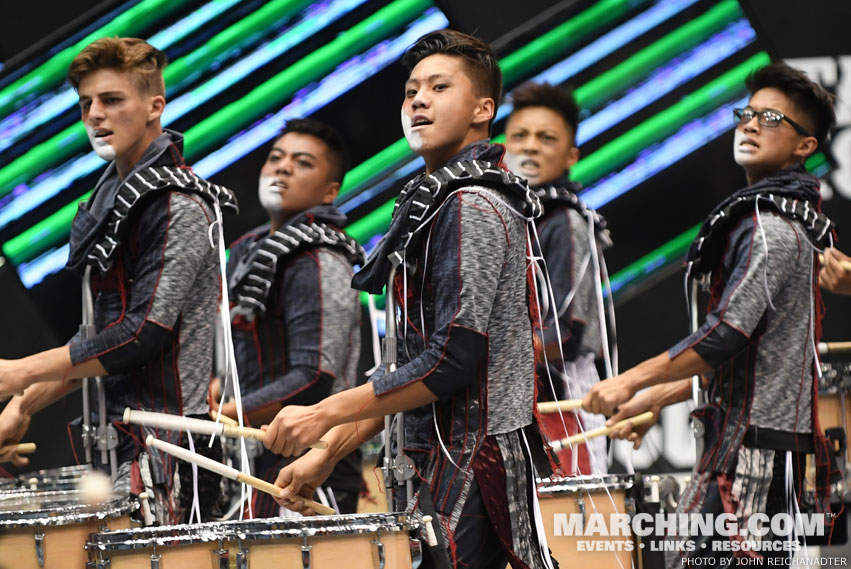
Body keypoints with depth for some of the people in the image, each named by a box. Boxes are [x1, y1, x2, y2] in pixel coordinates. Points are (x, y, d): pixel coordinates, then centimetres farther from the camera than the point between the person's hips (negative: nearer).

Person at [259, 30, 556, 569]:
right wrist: (330, 451, 16)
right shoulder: (436, 202, 20)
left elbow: (453, 360, -20)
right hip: (442, 466, 10)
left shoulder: (472, 208, -12)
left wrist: (326, 414, -15)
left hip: (470, 473, -10)